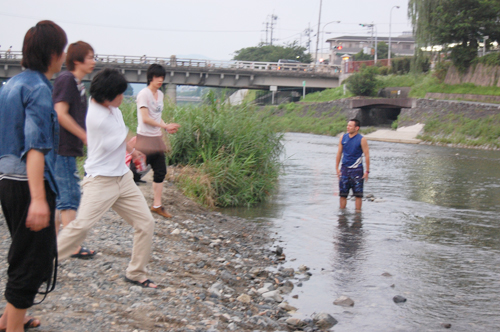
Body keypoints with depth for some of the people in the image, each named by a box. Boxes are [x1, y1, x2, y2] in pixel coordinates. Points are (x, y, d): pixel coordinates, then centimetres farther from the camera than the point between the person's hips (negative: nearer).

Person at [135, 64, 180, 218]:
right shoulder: (144, 94, -10)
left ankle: (157, 205, 15)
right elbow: (146, 118, -15)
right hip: (145, 137, -8)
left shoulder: (160, 94, 13)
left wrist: (168, 127, 0)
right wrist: (165, 126, -14)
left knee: (161, 172, 7)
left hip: (157, 138, 8)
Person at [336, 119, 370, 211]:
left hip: (357, 169, -4)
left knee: (358, 194, 0)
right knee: (342, 194, 7)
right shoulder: (343, 137, 5)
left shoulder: (361, 140, -6)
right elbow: (339, 153, 11)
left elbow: (367, 155, -5)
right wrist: (337, 168, 7)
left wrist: (367, 171, -9)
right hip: (344, 169, 4)